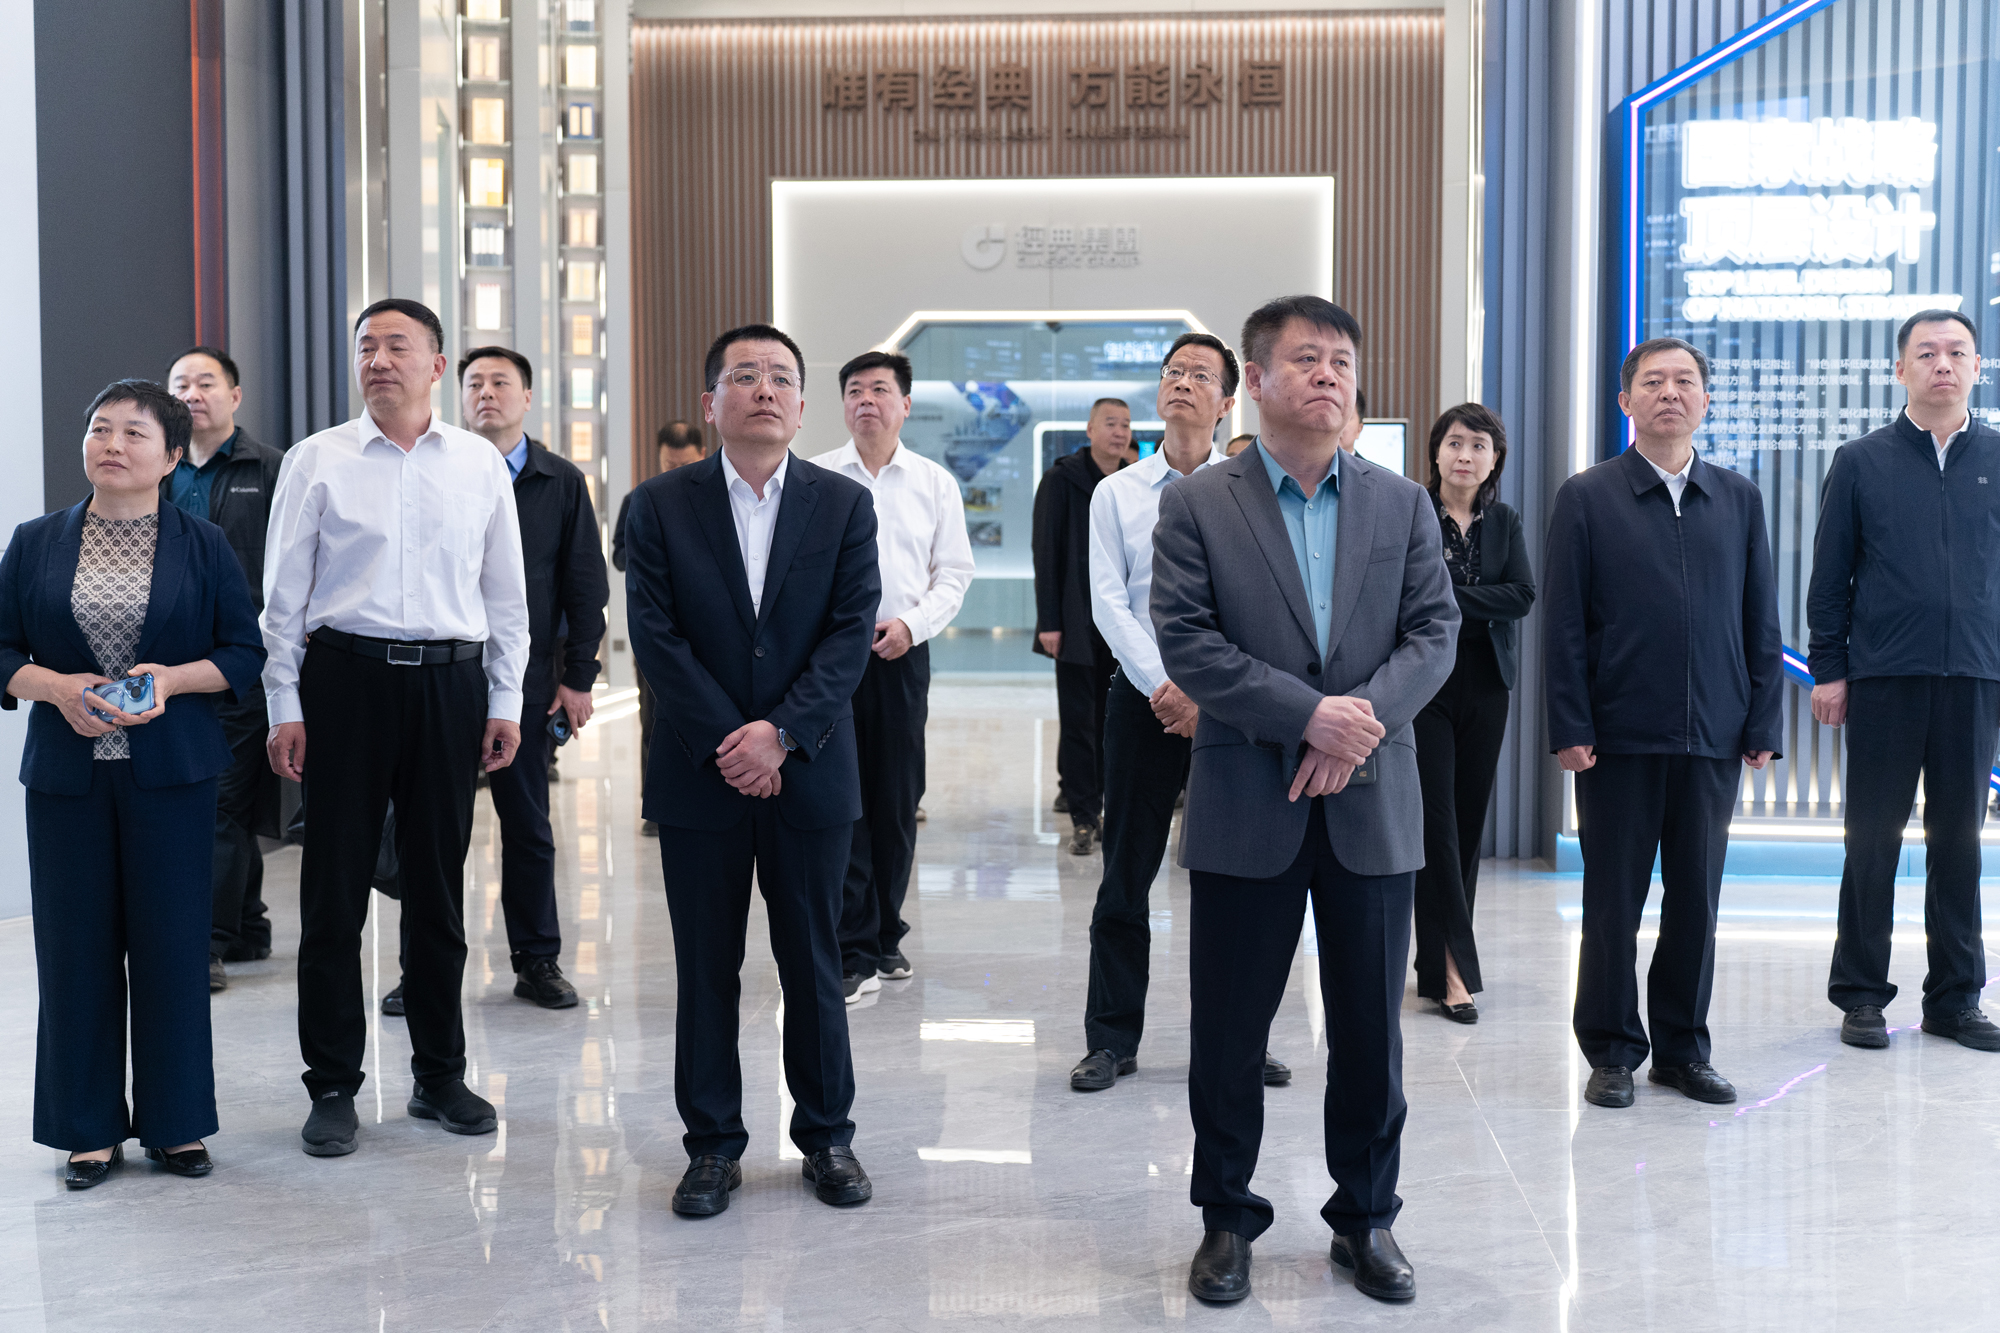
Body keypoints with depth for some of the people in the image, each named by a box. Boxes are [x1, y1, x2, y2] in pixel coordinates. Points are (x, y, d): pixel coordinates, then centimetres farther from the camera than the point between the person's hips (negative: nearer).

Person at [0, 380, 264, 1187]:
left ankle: (174, 1122, 17)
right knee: (76, 945, 4)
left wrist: (173, 680, -15)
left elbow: (246, 652, 2)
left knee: (172, 943, 2)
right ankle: (90, 1129, 17)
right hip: (66, 775, 1)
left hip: (172, 773, -1)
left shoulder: (203, 546, 4)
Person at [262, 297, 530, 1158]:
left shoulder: (480, 464, 7)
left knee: (439, 885, 10)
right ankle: (332, 1086, 14)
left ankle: (439, 1076, 22)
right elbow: (283, 594, 3)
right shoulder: (316, 461, 2)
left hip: (450, 681, 2)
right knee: (335, 886, 2)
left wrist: (505, 702, 6)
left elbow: (506, 593, 10)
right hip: (345, 676, -2)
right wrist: (284, 708, -2)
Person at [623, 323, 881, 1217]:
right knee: (706, 967, 7)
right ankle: (713, 1144, 19)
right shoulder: (660, 506, 2)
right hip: (699, 773, 0)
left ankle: (827, 1135, 23)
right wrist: (728, 742, -12)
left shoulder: (845, 504, 3)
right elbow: (656, 637, -5)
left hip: (809, 770, 1)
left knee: (813, 961, 9)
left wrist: (782, 732, -14)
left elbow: (852, 632, -4)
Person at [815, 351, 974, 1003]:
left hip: (902, 653, 2)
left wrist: (912, 622, -8)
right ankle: (854, 951, -2)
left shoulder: (936, 483, 8)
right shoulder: (813, 478, 3)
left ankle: (886, 934, 22)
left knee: (898, 801, 7)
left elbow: (954, 573, 7)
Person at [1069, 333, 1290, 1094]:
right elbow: (1108, 601, -1)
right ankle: (1112, 1040, 13)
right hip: (1144, 697, 1)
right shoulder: (1115, 494, 7)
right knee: (1126, 873, 3)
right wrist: (1163, 685, -13)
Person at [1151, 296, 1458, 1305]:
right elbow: (1185, 640, -9)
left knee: (1371, 1027, 10)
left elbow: (1434, 630, 2)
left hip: (1371, 805, 2)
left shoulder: (1402, 503, 9)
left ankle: (1366, 1217, 28)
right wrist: (1309, 712, -18)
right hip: (1245, 806, -2)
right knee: (1228, 1029, 7)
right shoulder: (1196, 505, 0)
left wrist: (1365, 720, -15)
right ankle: (1226, 1218, 24)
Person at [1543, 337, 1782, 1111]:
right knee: (1613, 903, 5)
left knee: (1696, 902, 9)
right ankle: (1611, 1053, 16)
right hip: (1618, 737, -3)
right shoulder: (1587, 497, 1)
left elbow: (1761, 621, 9)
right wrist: (1570, 728, -9)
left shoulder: (1739, 499, 10)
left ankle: (1683, 1051, 22)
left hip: (1713, 739, 3)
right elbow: (1563, 623, -2)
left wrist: (1763, 726, 2)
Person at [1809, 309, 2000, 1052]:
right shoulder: (1861, 462, 5)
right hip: (1883, 680, -1)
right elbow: (1830, 575, 4)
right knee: (1873, 839, 3)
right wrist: (1828, 669, -2)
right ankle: (1861, 996, 12)